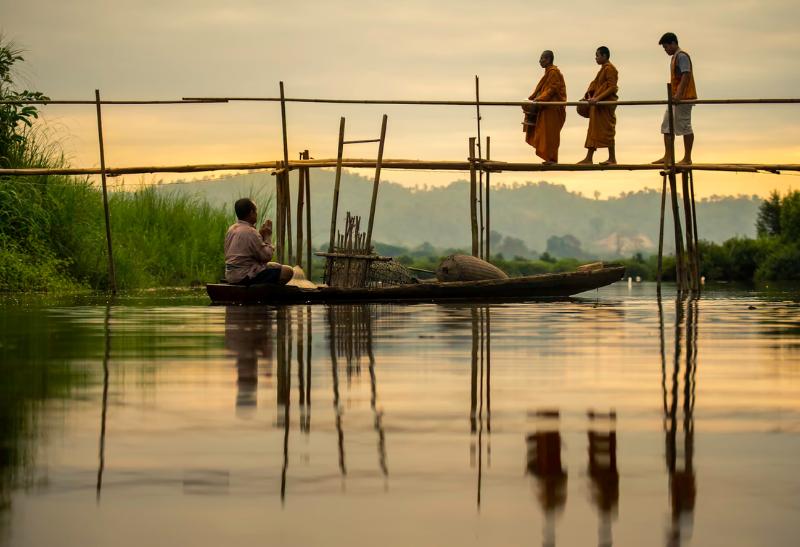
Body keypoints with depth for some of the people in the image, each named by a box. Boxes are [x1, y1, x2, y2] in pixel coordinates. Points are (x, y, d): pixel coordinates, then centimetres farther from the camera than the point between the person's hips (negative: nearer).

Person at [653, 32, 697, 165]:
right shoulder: (675, 57, 19)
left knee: (685, 126, -6)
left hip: (684, 98, -11)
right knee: (667, 126, 9)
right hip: (675, 98, 11)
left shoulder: (682, 56, -12)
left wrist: (679, 94, -30)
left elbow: (686, 75, -22)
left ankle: (687, 158, -3)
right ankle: (667, 157, 11)